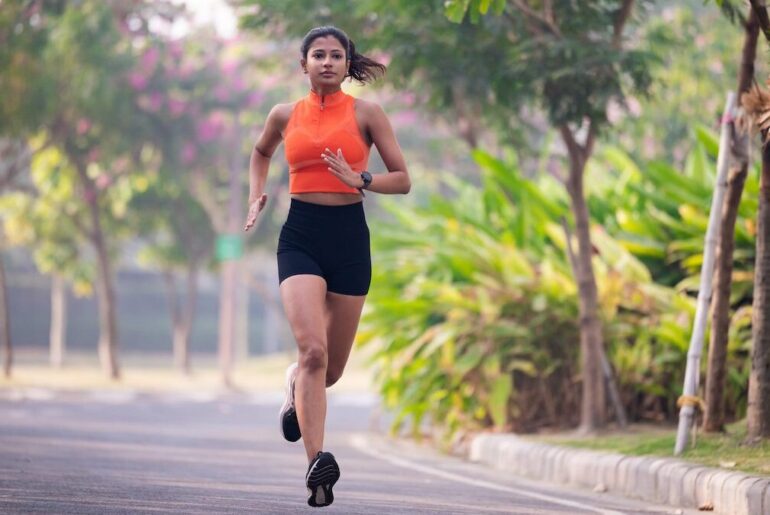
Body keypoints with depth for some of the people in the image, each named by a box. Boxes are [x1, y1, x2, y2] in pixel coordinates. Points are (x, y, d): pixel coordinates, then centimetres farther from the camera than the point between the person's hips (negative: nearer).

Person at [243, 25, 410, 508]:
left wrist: (360, 179, -15)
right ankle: (317, 464, -25)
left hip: (349, 237, 0)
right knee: (313, 350, -21)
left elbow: (403, 180, 2)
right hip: (301, 237, 0)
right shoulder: (285, 115, 8)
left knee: (331, 369, 9)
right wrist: (256, 196, 15)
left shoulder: (366, 114, 2)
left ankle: (295, 387, 46)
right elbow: (261, 152, 31)